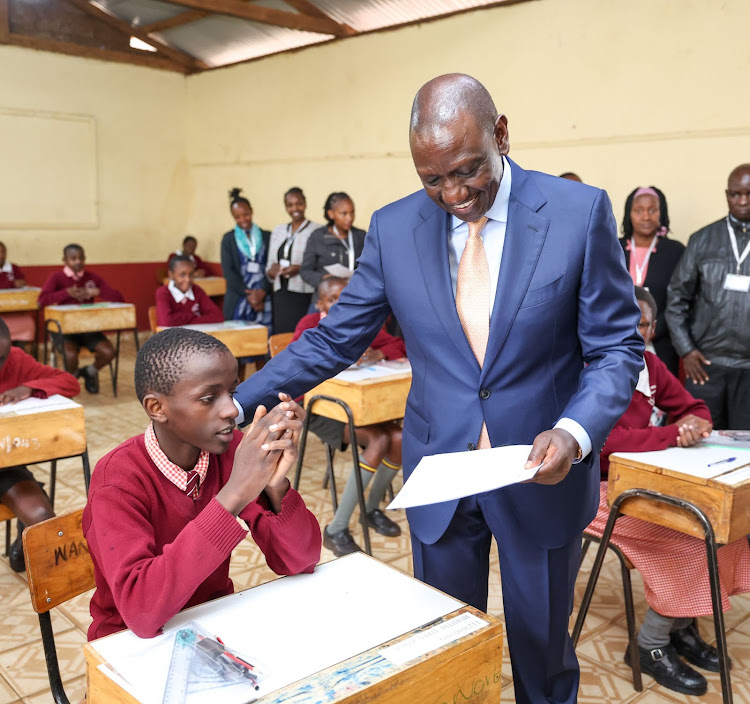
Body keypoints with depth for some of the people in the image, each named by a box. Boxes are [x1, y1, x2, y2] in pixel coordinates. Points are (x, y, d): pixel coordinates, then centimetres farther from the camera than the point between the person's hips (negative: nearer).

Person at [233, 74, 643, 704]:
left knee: (542, 645, 18)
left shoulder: (581, 211, -11)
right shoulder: (394, 228, -4)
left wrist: (575, 432, -25)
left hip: (543, 473, -1)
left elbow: (616, 349, -7)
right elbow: (333, 340, 1)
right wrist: (232, 403, -7)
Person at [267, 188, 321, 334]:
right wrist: (272, 270, -2)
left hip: (304, 296, -5)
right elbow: (269, 268, 19)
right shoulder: (278, 230, 16)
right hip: (281, 296, 5)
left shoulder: (316, 231, -3)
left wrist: (299, 268, -17)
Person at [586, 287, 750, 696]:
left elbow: (695, 409, 13)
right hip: (596, 490, -7)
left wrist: (694, 423, -11)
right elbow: (606, 440, -28)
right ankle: (653, 646, 0)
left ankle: (683, 626, 10)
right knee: (688, 539, -20)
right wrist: (675, 434, -30)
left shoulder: (650, 367, 5)